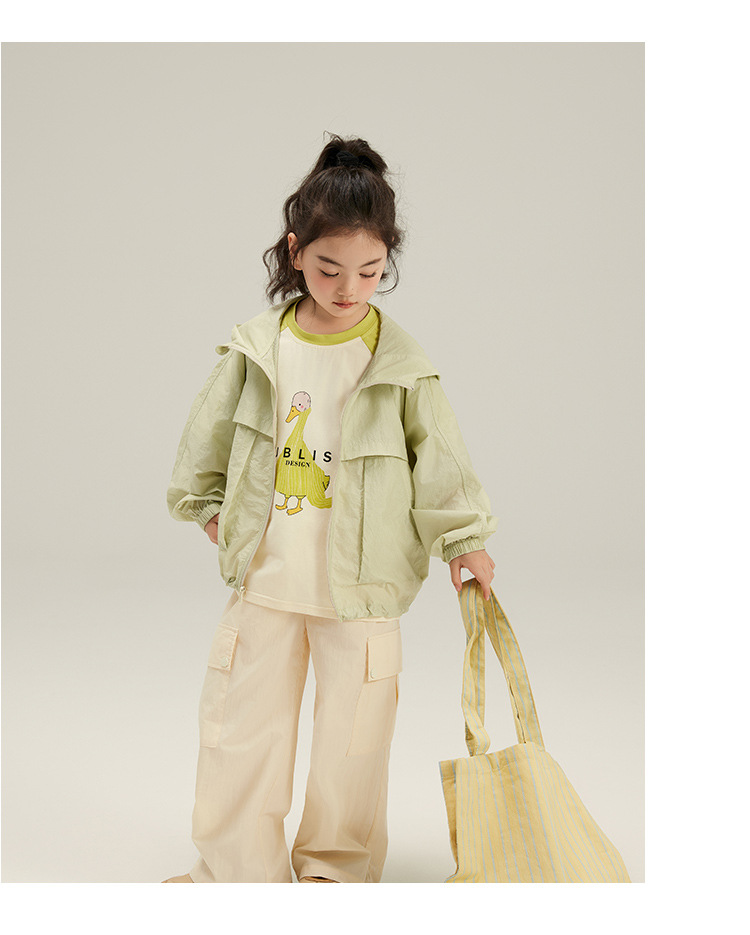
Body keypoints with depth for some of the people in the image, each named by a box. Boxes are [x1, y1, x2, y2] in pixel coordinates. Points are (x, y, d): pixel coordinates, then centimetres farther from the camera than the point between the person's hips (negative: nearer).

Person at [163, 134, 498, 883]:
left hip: (361, 581, -1)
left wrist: (464, 538, 1)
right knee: (242, 721, 9)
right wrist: (206, 504, 14)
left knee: (354, 730, 9)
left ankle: (338, 870, 28)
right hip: (265, 572, 2)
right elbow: (209, 432, 10)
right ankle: (236, 870, 25)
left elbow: (439, 454, 0)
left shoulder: (399, 361, -7)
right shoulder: (257, 348, -3)